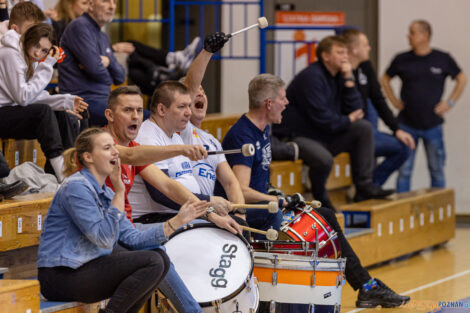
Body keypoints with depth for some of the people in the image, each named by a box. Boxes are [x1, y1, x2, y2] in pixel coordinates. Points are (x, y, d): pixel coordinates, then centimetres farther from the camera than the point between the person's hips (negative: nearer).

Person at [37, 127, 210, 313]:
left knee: (160, 257, 4)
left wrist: (179, 220, 5)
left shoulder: (105, 193, 15)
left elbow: (132, 239, 9)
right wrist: (120, 192, -20)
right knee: (151, 262, -18)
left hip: (87, 267, 10)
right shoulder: (75, 187, -14)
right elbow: (104, 239, -21)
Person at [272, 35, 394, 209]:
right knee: (324, 159, -37)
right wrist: (347, 120, -7)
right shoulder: (311, 77, -18)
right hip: (297, 136, -10)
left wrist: (349, 81, -5)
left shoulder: (338, 76, 11)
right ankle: (321, 199, -7)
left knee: (364, 128, -1)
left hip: (325, 136, 10)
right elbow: (321, 118, -23)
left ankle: (364, 186, -3)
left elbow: (355, 111, 5)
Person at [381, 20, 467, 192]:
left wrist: (450, 102, 3)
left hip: (433, 124, 0)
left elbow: (462, 79, 11)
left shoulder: (443, 59, -1)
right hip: (407, 124, 0)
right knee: (404, 170, 0)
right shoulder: (402, 60, 0)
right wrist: (394, 101, 5)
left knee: (437, 170, 7)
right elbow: (385, 79, 15)